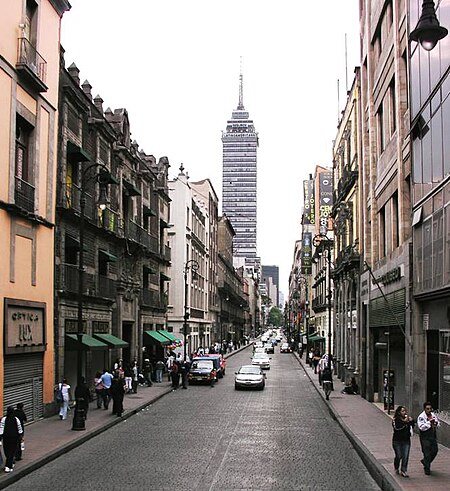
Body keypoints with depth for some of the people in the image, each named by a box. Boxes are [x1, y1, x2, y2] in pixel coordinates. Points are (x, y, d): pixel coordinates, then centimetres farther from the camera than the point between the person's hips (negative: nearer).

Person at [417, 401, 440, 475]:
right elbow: (421, 427, -22)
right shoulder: (421, 417, -14)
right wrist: (429, 422, -27)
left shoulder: (433, 415, 7)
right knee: (427, 453, -4)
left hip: (433, 436, 7)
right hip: (425, 438, -7)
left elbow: (438, 424, 17)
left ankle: (424, 461, 38)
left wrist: (436, 423, -6)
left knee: (434, 451, 14)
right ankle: (427, 469, 10)